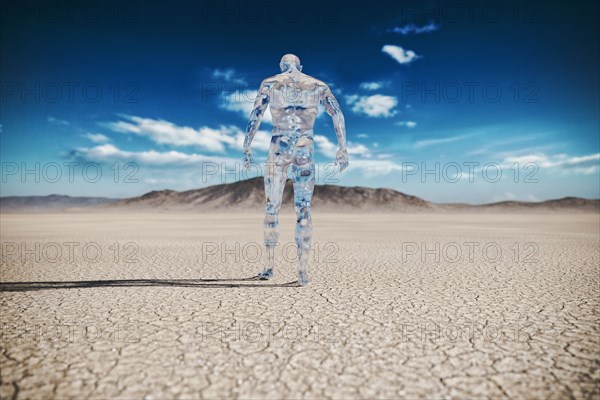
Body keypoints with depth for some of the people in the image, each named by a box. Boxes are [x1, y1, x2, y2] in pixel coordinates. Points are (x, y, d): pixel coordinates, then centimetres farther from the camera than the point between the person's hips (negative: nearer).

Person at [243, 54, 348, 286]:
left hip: (279, 149, -1)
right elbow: (338, 115, 4)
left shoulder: (270, 83, 9)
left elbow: (255, 116, 0)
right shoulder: (318, 85, 13)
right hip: (305, 149, 1)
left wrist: (246, 149, 1)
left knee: (272, 207, 10)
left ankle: (270, 266, 12)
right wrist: (343, 149, 2)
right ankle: (302, 271, -3)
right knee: (304, 210, 2)